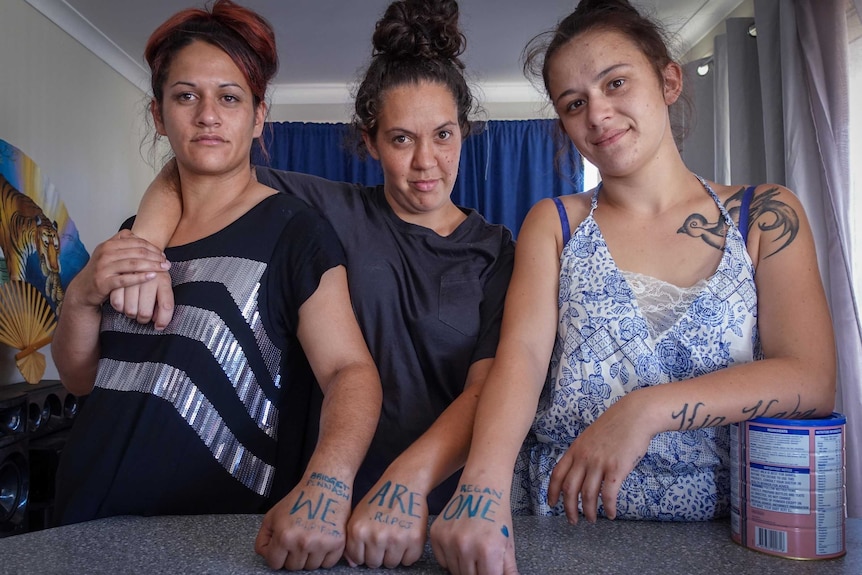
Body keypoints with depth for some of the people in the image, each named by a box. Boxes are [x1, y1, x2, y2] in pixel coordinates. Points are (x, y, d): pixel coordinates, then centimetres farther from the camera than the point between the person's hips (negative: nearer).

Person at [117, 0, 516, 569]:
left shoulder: (495, 249, -1)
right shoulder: (336, 212, -1)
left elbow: (487, 386, -13)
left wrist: (410, 479, -29)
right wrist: (147, 242, -16)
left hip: (450, 492, 0)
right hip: (340, 490, 1)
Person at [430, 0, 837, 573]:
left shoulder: (765, 214, 8)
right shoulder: (555, 223, 11)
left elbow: (813, 380, -2)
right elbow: (523, 354, -4)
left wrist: (646, 409, -16)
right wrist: (484, 478, -23)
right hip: (558, 524, 0)